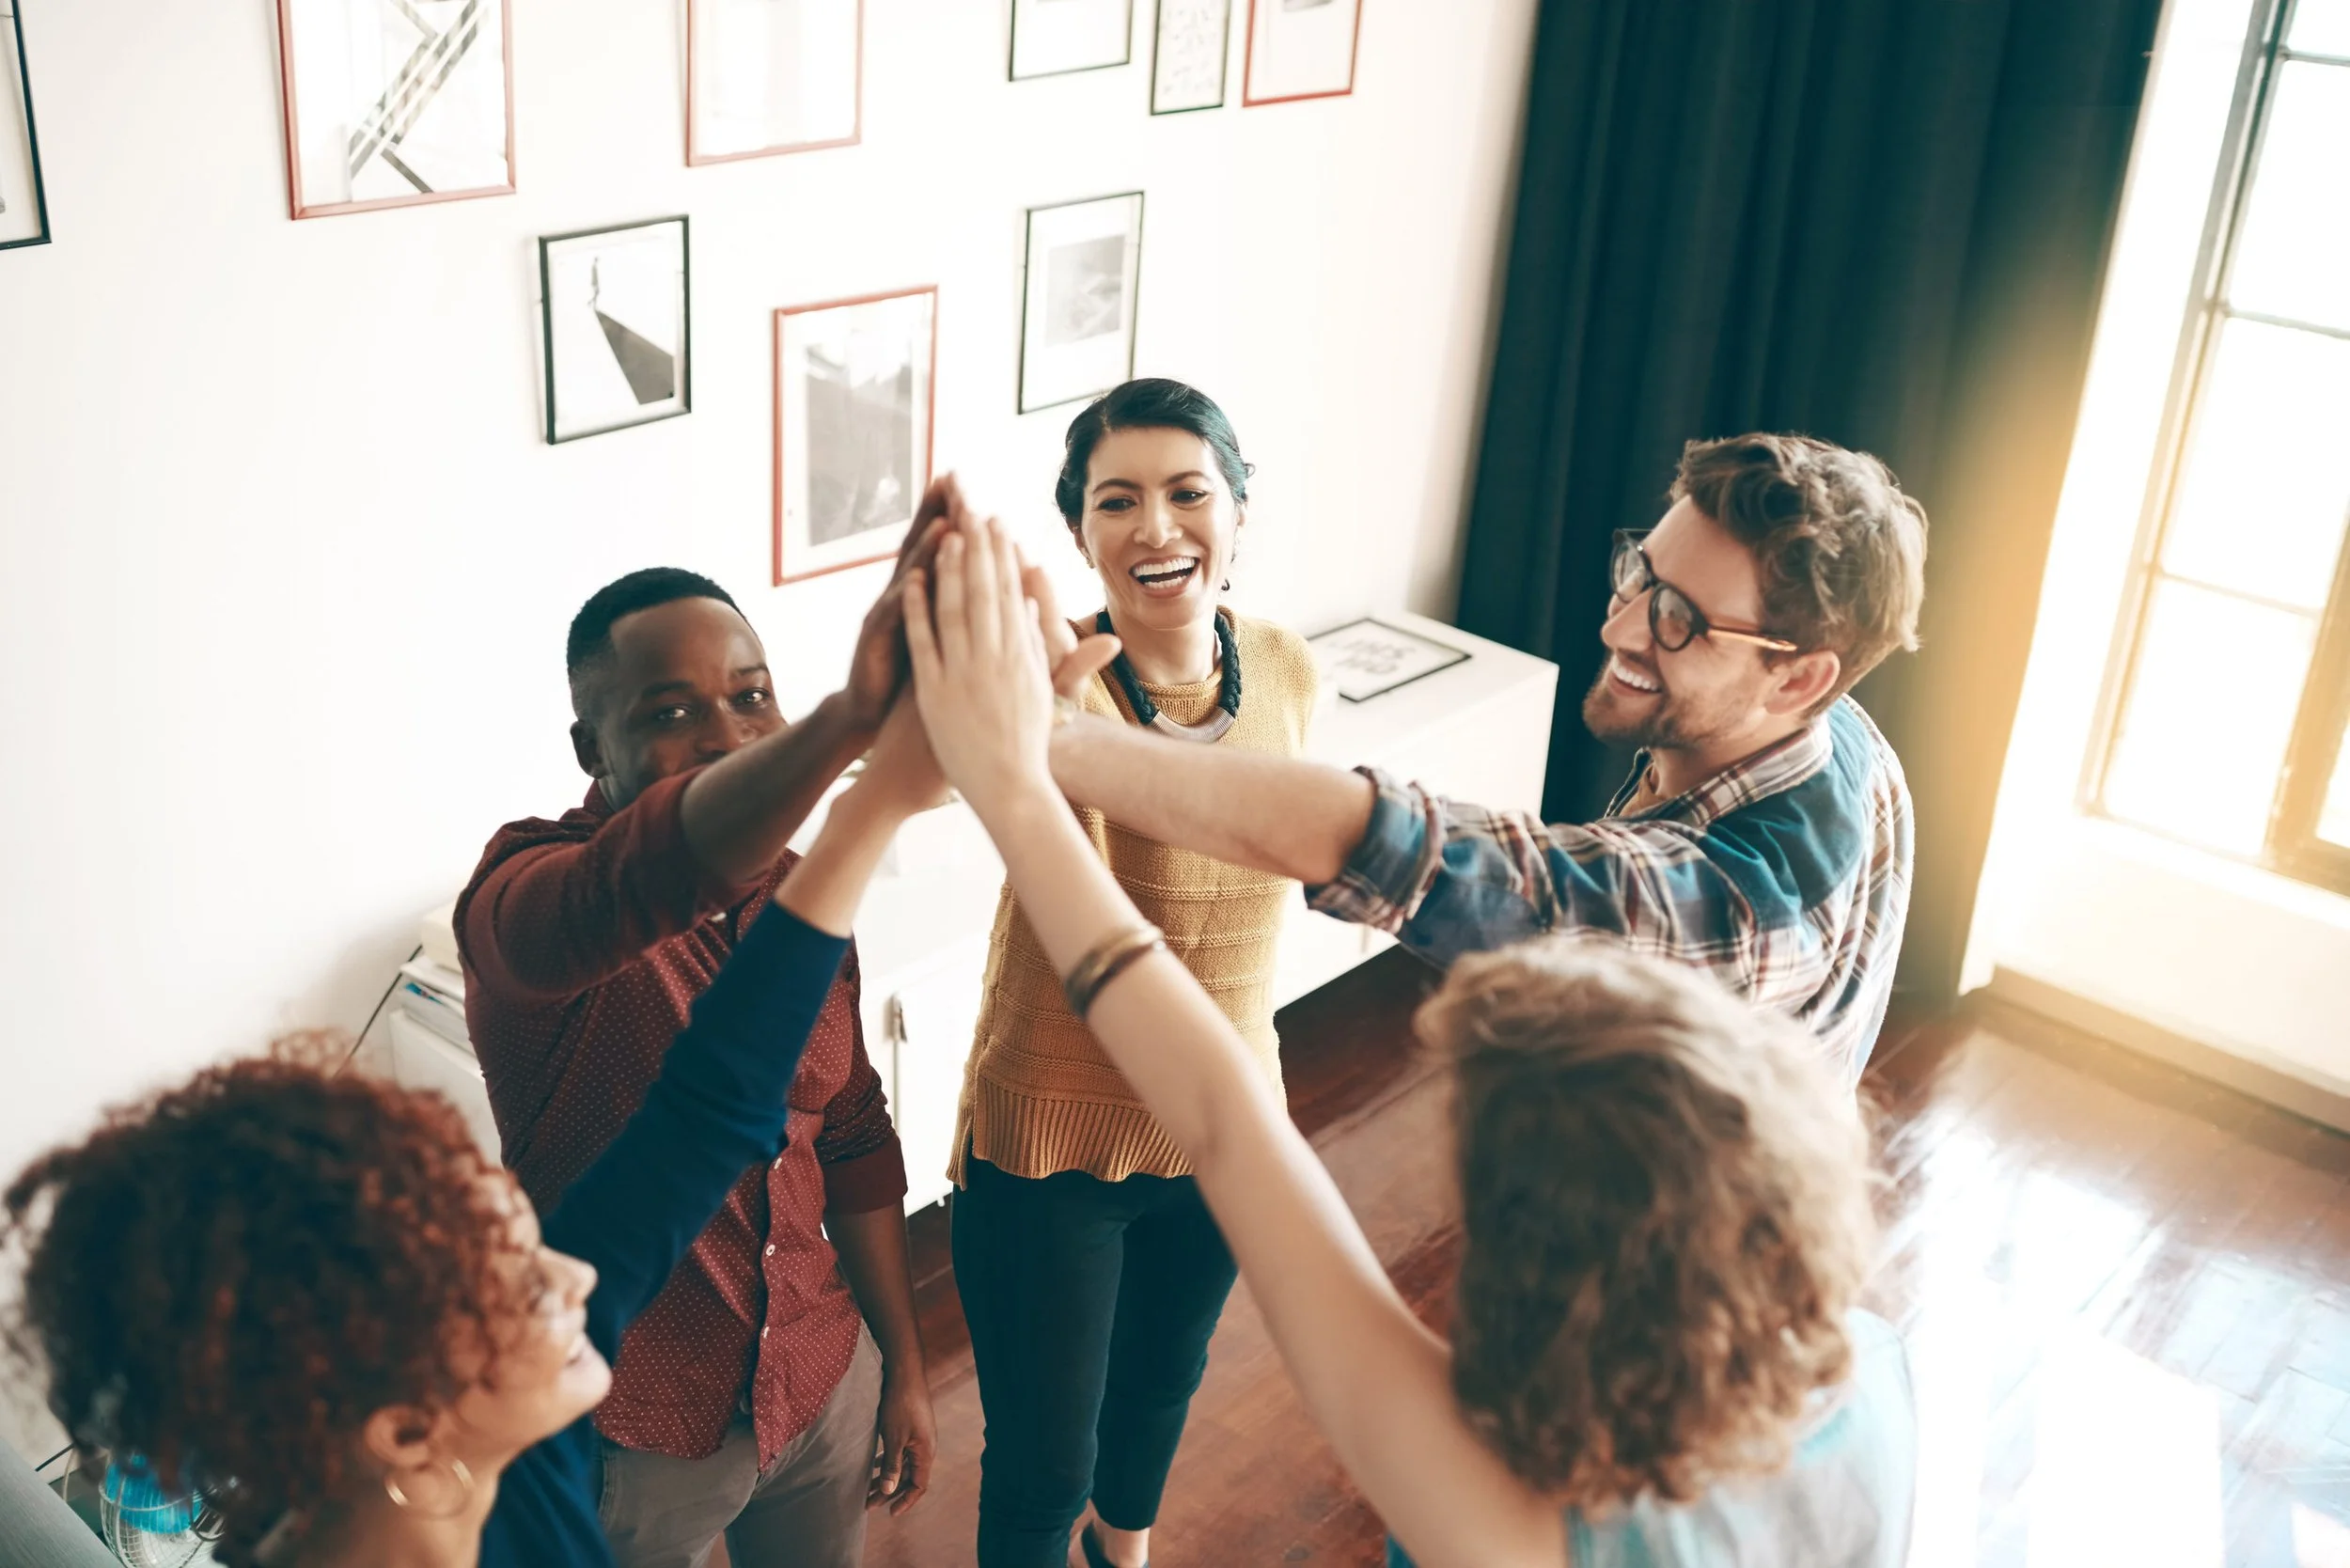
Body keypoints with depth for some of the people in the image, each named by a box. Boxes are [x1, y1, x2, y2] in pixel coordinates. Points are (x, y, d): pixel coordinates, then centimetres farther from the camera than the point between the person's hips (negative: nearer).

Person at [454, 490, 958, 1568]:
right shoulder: (519, 892, -21)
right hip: (627, 1438, -5)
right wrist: (849, 716, -62)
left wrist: (904, 1364, 11)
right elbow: (647, 883, -46)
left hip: (822, 1388, 5)